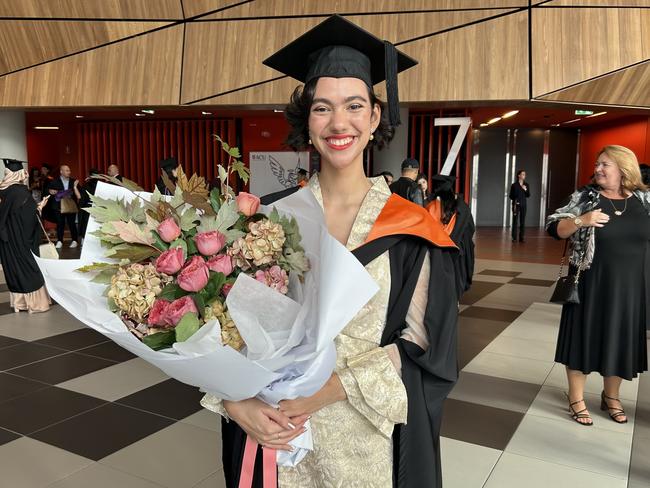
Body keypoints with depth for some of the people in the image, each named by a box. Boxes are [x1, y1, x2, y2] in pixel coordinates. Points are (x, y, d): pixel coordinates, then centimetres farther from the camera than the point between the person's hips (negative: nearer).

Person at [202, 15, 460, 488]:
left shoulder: (410, 231, -9)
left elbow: (425, 350, -10)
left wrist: (327, 389, -19)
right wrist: (236, 401, -19)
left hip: (369, 437, -1)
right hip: (275, 432, 2)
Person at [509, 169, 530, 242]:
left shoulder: (526, 185, 8)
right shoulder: (514, 185, -2)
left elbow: (528, 195, 7)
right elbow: (511, 196, 2)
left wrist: (525, 190, -9)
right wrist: (515, 200, -15)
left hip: (523, 205, 3)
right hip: (516, 205, -3)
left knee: (523, 221, 3)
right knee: (515, 221, -3)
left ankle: (521, 237, 7)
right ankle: (514, 237, 1)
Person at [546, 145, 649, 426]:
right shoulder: (585, 198, -4)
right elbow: (554, 229, -9)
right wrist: (581, 221, -25)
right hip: (592, 285, -2)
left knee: (621, 340, 13)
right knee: (585, 337, 5)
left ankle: (611, 397, 33)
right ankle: (576, 399, 21)